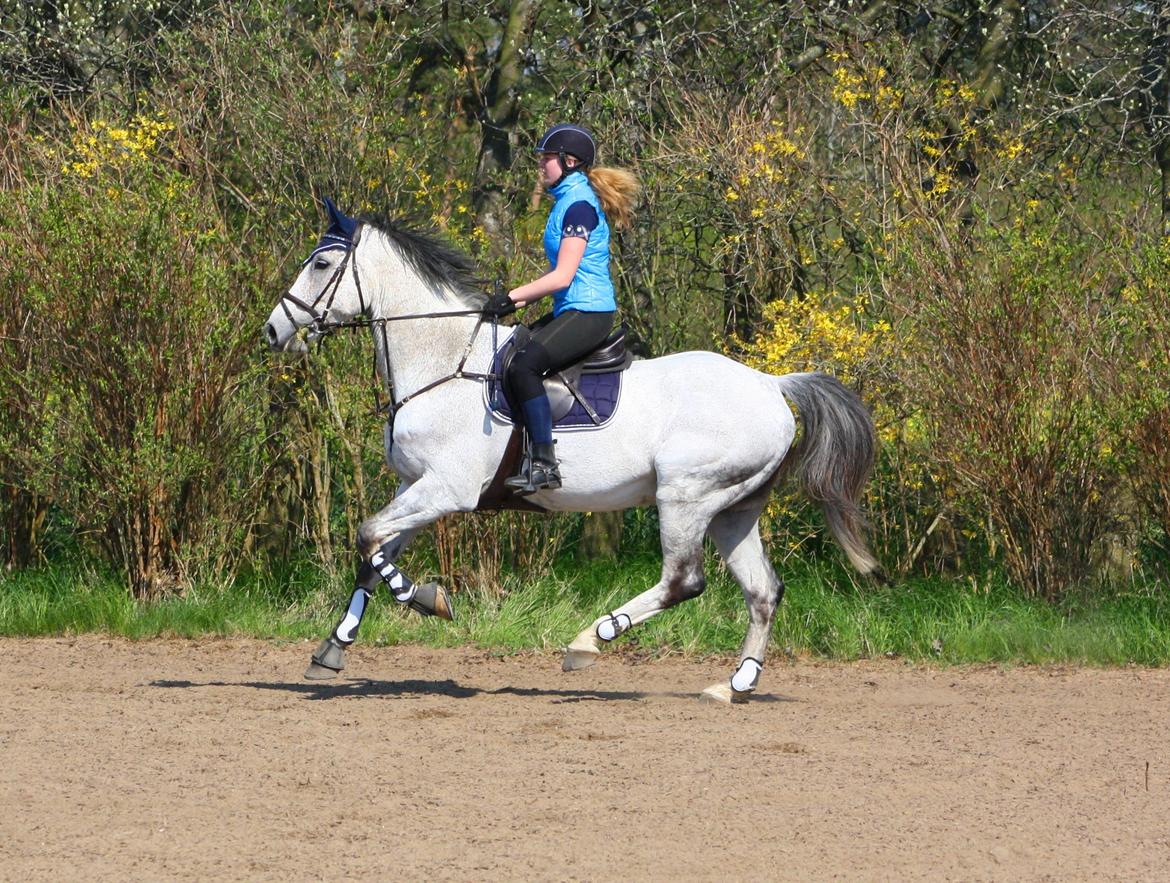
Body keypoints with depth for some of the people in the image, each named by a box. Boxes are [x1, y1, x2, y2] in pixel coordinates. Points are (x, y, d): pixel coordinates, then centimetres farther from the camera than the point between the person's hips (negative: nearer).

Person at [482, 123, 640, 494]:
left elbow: (563, 276, -19)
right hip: (571, 311, 11)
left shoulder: (579, 204, -13)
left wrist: (512, 297, -16)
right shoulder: (568, 199, 18)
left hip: (587, 312, -11)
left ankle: (544, 463, -28)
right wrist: (518, 301, 11)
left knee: (524, 365, -27)